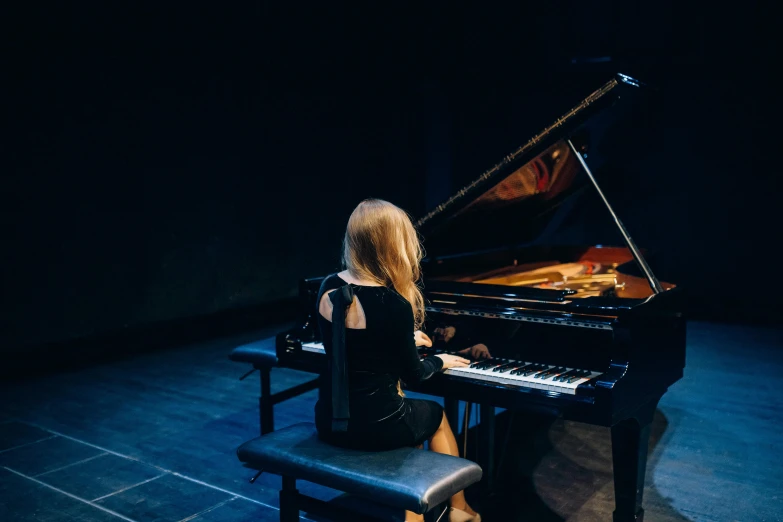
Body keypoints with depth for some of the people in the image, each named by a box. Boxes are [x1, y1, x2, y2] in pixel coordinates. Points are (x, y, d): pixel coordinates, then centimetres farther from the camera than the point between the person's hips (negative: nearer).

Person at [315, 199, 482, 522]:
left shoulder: (329, 288, -2)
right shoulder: (393, 304, -21)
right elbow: (413, 373, -9)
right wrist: (439, 361, 13)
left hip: (330, 420, 6)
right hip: (374, 425, -6)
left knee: (412, 414, 32)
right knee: (435, 414, 26)